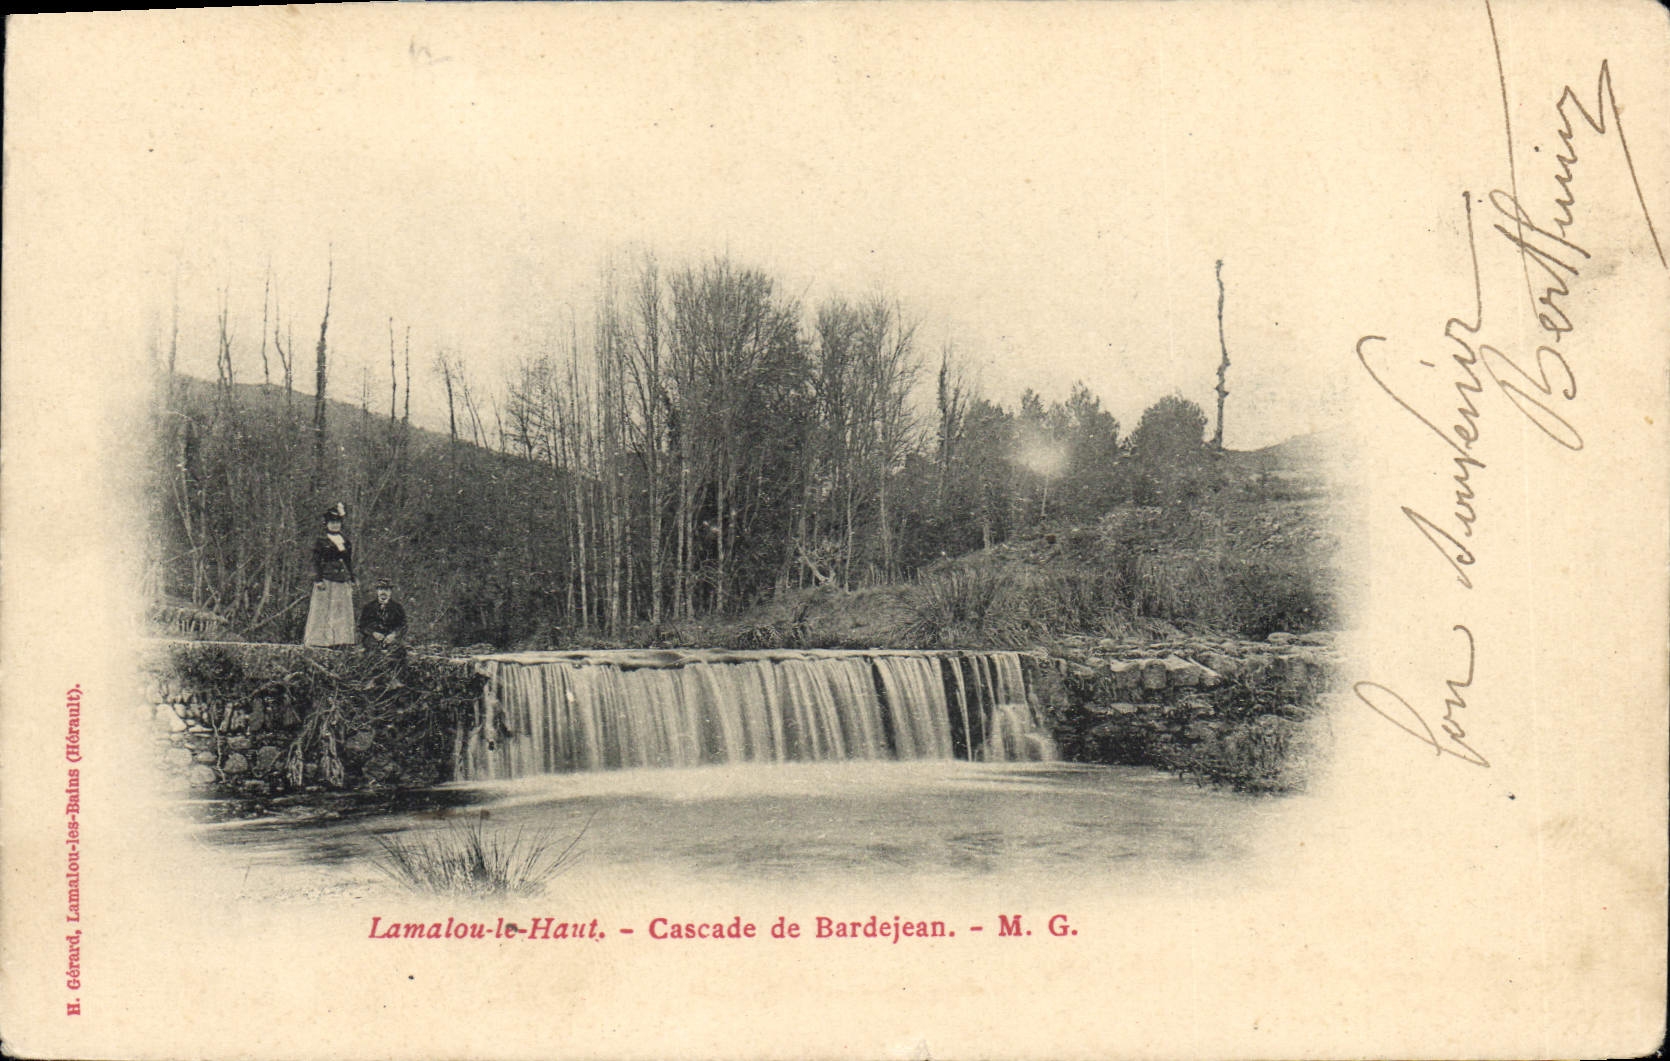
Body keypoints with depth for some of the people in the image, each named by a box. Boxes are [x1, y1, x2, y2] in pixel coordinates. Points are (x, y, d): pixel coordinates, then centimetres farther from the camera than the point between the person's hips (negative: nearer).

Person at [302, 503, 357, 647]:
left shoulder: (346, 541, 15)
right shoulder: (321, 541, -1)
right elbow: (316, 562, -4)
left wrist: (351, 580, 14)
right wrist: (318, 580, -12)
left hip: (343, 581, 6)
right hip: (326, 580, -6)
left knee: (342, 613, 4)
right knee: (323, 613, -4)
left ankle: (337, 642, 7)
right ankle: (321, 641, -3)